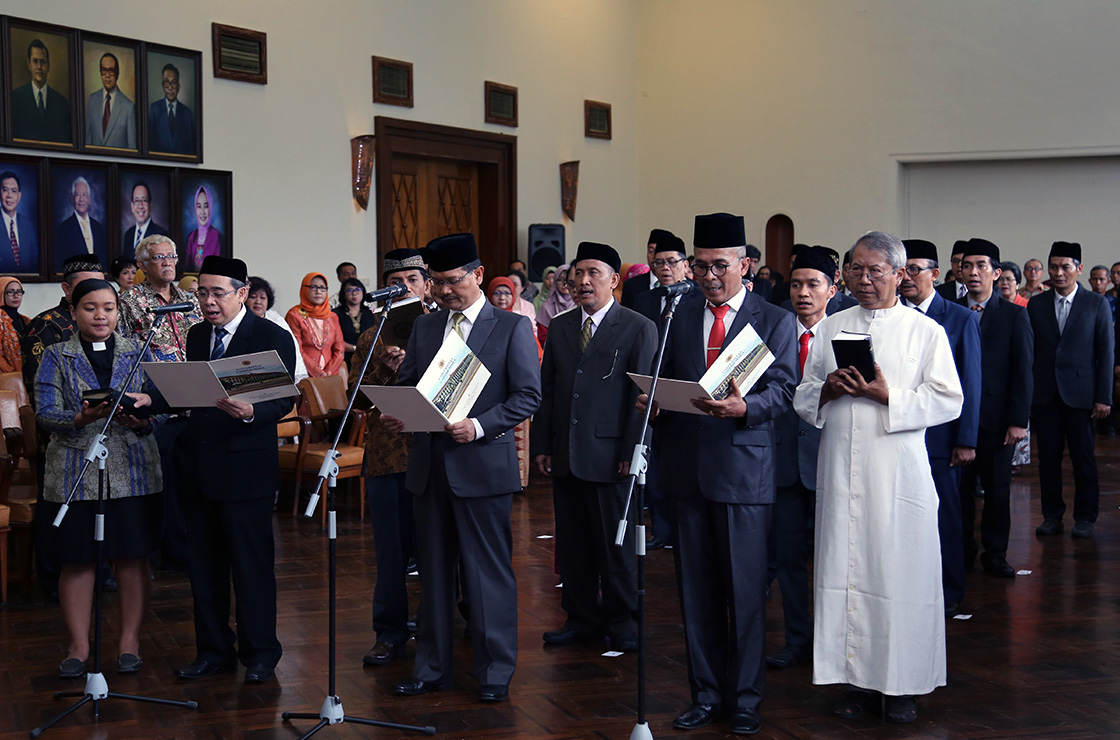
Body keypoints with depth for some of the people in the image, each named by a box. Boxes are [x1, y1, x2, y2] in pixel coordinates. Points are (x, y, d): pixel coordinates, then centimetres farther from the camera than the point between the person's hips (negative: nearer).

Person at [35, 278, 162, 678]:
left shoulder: (138, 353, 9)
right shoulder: (56, 357, 5)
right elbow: (45, 415, -5)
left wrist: (140, 419, -19)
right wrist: (83, 418, -24)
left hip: (133, 472, 1)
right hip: (75, 474, -1)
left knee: (132, 556, 3)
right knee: (77, 559, 3)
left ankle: (130, 641, 14)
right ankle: (79, 645, 13)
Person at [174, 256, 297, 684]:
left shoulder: (272, 338, -6)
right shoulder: (197, 336, 14)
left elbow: (283, 400, -13)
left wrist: (250, 412, -31)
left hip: (245, 467, -6)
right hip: (199, 467, 7)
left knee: (251, 563, -1)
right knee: (203, 562, 12)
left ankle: (259, 654, 10)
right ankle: (213, 651, 23)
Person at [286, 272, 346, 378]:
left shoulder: (333, 317, 18)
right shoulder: (294, 315, 4)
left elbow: (339, 350, 12)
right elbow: (297, 352, -4)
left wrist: (328, 372, -5)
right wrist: (318, 373, -12)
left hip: (331, 376, 4)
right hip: (305, 376, -4)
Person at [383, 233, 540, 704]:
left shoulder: (512, 327, -2)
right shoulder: (424, 328, 13)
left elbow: (528, 394, -7)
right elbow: (406, 385, 16)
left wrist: (479, 426, -19)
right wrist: (394, 416, -7)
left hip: (483, 464, -5)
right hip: (429, 465, 5)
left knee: (488, 572, 0)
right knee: (433, 570, 12)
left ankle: (495, 673, 10)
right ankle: (432, 669, 21)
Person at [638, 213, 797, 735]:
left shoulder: (775, 321, 2)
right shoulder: (681, 320, 14)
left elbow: (781, 389, -9)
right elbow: (665, 385, 16)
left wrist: (744, 406, -28)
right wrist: (650, 402, -6)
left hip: (743, 467, -4)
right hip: (687, 467, 4)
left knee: (745, 590, 0)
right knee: (696, 591, 10)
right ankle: (706, 696, 20)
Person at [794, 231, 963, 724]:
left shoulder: (926, 331, 3)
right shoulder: (830, 329, 14)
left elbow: (948, 401, -4)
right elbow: (803, 400, 15)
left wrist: (888, 396, -15)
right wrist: (827, 390, -7)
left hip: (898, 474, -3)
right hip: (840, 472, 3)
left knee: (901, 572, -1)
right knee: (845, 570, 4)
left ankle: (903, 685, 11)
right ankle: (858, 681, 14)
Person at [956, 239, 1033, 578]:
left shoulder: (1015, 315, 3)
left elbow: (1023, 371, 0)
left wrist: (1018, 420, -7)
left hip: (996, 418, -1)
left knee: (997, 488, 5)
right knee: (960, 486, 5)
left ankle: (995, 554, 16)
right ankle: (962, 552, 17)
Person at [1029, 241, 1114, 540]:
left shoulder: (1096, 304, 2)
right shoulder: (1036, 305, 8)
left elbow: (1105, 354, 1)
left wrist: (1104, 397, -5)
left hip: (1080, 393, -2)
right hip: (1044, 393, 2)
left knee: (1084, 458, 1)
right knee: (1048, 457, 5)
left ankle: (1085, 517, 12)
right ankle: (1052, 515, 15)